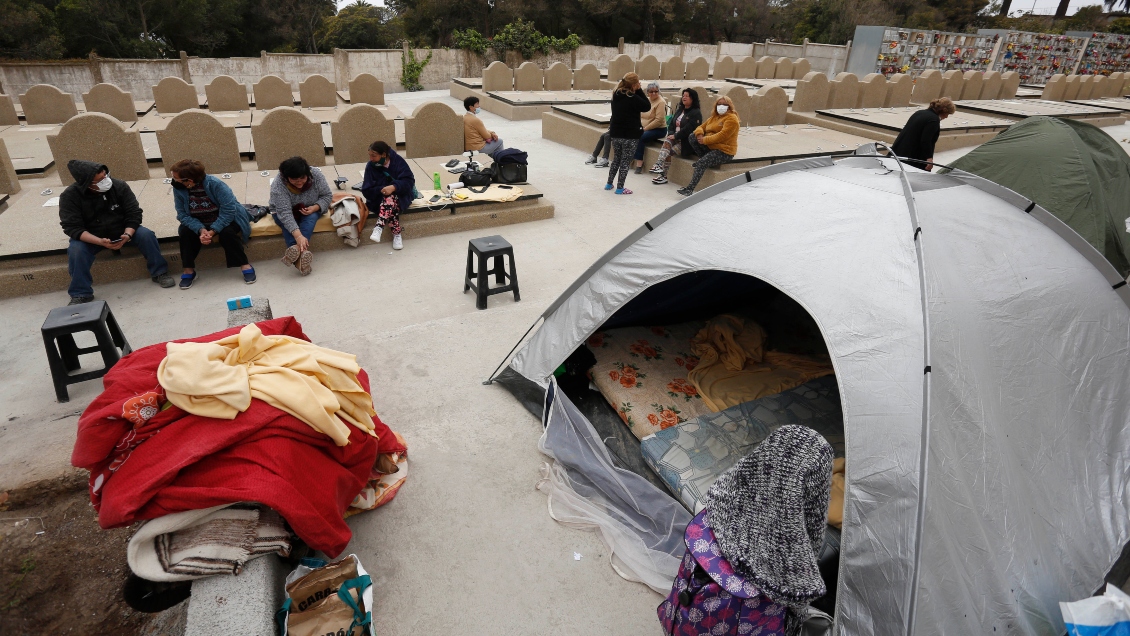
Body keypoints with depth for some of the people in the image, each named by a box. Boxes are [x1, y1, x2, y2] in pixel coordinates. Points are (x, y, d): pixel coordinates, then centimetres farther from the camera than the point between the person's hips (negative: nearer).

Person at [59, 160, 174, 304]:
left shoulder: (119, 185, -18)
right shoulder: (69, 196, -20)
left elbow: (134, 214, -15)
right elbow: (72, 228, -22)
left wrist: (127, 235, -33)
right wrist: (100, 241, -38)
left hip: (122, 231, 1)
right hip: (90, 237, -1)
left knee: (146, 235, -26)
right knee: (76, 249, -30)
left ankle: (159, 273, -8)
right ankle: (81, 294, -14)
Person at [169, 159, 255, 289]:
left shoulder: (215, 184, -27)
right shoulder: (178, 188, -14)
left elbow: (228, 210, -29)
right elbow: (183, 214, -13)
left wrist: (212, 231, -32)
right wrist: (201, 230, -31)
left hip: (225, 220, -4)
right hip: (198, 224, 4)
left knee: (227, 233, -33)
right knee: (185, 233, -23)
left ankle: (245, 265, -19)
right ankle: (188, 270, -10)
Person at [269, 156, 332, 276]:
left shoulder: (316, 175, -24)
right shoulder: (278, 185, -32)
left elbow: (327, 195, -12)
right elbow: (285, 213, -39)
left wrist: (315, 208, -32)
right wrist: (298, 235, -51)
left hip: (310, 211, 1)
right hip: (283, 213, -1)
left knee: (311, 217, -31)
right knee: (286, 222, -32)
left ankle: (300, 250, -49)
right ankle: (300, 254, -51)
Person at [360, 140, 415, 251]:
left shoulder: (398, 161, -10)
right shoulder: (370, 166, -7)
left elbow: (409, 181, -17)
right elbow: (367, 191, -9)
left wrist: (393, 187, -34)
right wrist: (382, 190, -28)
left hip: (400, 195, 0)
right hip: (379, 198, 1)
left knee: (390, 198, -36)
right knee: (390, 201, -35)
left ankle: (379, 227, -43)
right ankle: (396, 234, -36)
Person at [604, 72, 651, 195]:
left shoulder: (616, 95, 4)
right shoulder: (633, 98, -19)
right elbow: (647, 106, -8)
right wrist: (639, 91, -8)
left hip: (615, 133, 7)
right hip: (630, 135, -7)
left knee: (616, 159, 20)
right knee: (625, 161, 3)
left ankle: (609, 183, 25)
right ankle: (620, 188, 6)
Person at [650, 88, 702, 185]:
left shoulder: (696, 113, -9)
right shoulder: (679, 110, 17)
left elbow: (688, 129, -19)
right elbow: (671, 123, 15)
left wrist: (676, 136, -17)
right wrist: (671, 134, -5)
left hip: (686, 142, -7)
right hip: (676, 138, 7)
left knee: (669, 151, -24)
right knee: (667, 142, -23)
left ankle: (663, 175, -23)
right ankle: (659, 165, -32)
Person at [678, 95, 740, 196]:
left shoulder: (732, 119, -9)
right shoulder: (714, 117, 18)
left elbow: (722, 136, -21)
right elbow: (701, 127, 14)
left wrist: (705, 140, -22)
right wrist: (699, 134, -11)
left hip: (723, 151, -8)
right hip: (710, 147, 8)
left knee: (701, 163, -31)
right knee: (692, 137, -10)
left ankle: (690, 189, -32)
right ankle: (705, 160, -7)